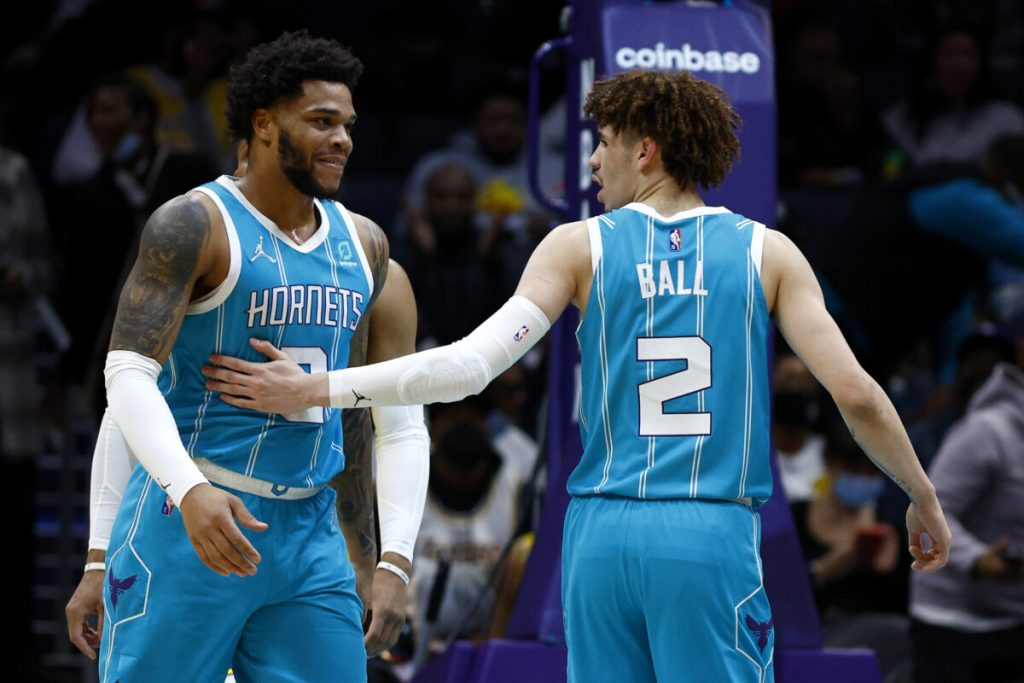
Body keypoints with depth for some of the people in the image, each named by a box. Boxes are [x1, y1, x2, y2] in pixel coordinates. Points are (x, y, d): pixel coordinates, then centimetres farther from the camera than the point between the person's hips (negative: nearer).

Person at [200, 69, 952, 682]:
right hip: (714, 536, -1)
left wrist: (315, 390, 1)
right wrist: (925, 500, 15)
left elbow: (469, 365, -4)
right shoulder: (766, 252, 6)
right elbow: (855, 393, 0)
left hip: (604, 532, 1)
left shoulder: (580, 246, 6)